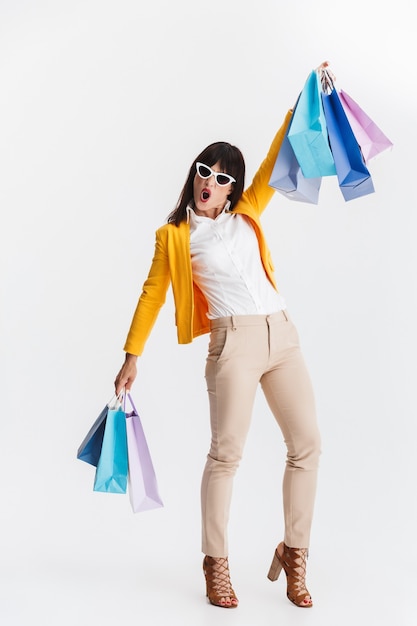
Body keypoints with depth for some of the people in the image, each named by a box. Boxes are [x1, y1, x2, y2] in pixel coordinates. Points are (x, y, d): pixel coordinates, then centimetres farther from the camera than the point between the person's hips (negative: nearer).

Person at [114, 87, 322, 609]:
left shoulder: (246, 215, 17)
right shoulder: (174, 235, 6)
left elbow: (277, 161, 19)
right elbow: (152, 294, 6)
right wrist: (132, 357, 4)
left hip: (281, 335, 5)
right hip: (233, 341, -5)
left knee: (307, 443, 1)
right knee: (226, 452, -8)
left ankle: (293, 554, 16)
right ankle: (215, 565, 8)